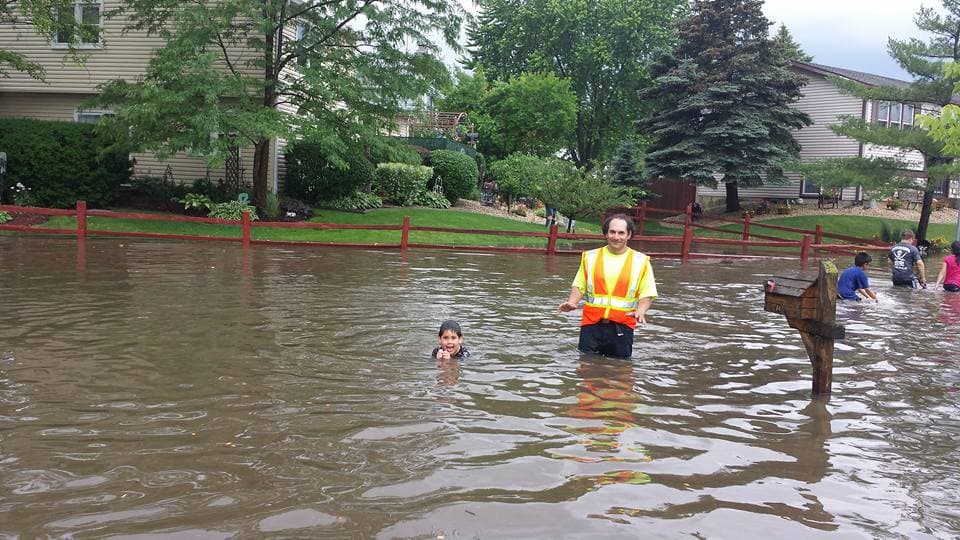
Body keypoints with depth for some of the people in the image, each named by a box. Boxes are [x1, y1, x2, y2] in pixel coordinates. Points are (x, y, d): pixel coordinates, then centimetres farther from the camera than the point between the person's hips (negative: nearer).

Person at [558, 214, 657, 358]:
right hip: (592, 324, 1)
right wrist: (571, 303, -8)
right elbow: (580, 286, 11)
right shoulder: (590, 257, 10)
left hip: (622, 326, -1)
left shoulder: (640, 261, 4)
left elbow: (647, 294, 2)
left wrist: (640, 311, -18)